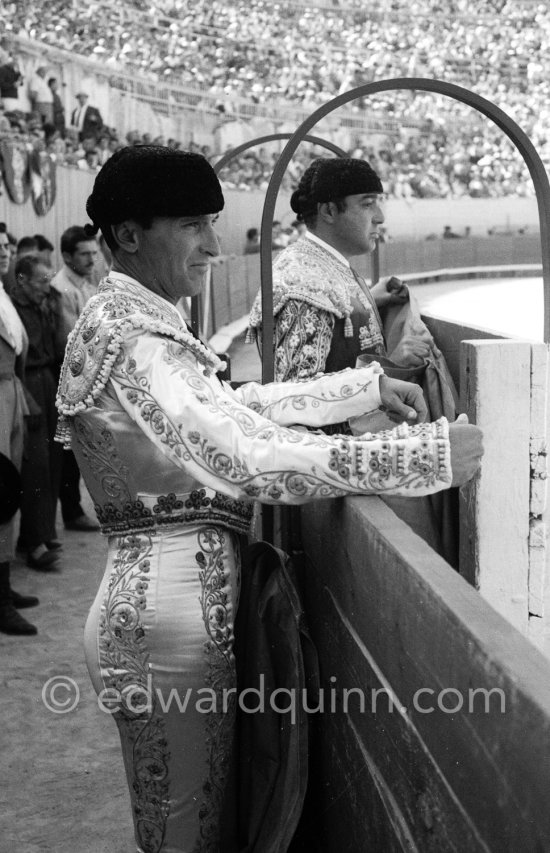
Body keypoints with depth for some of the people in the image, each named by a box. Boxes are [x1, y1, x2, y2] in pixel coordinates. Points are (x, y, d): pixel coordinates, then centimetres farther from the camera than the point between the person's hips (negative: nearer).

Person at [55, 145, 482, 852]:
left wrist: (371, 385, 14)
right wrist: (424, 454, -27)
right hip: (171, 603, -10)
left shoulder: (136, 319, 12)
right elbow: (245, 457, -28)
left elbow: (239, 405, 18)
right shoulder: (126, 336, -20)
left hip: (170, 596, 10)